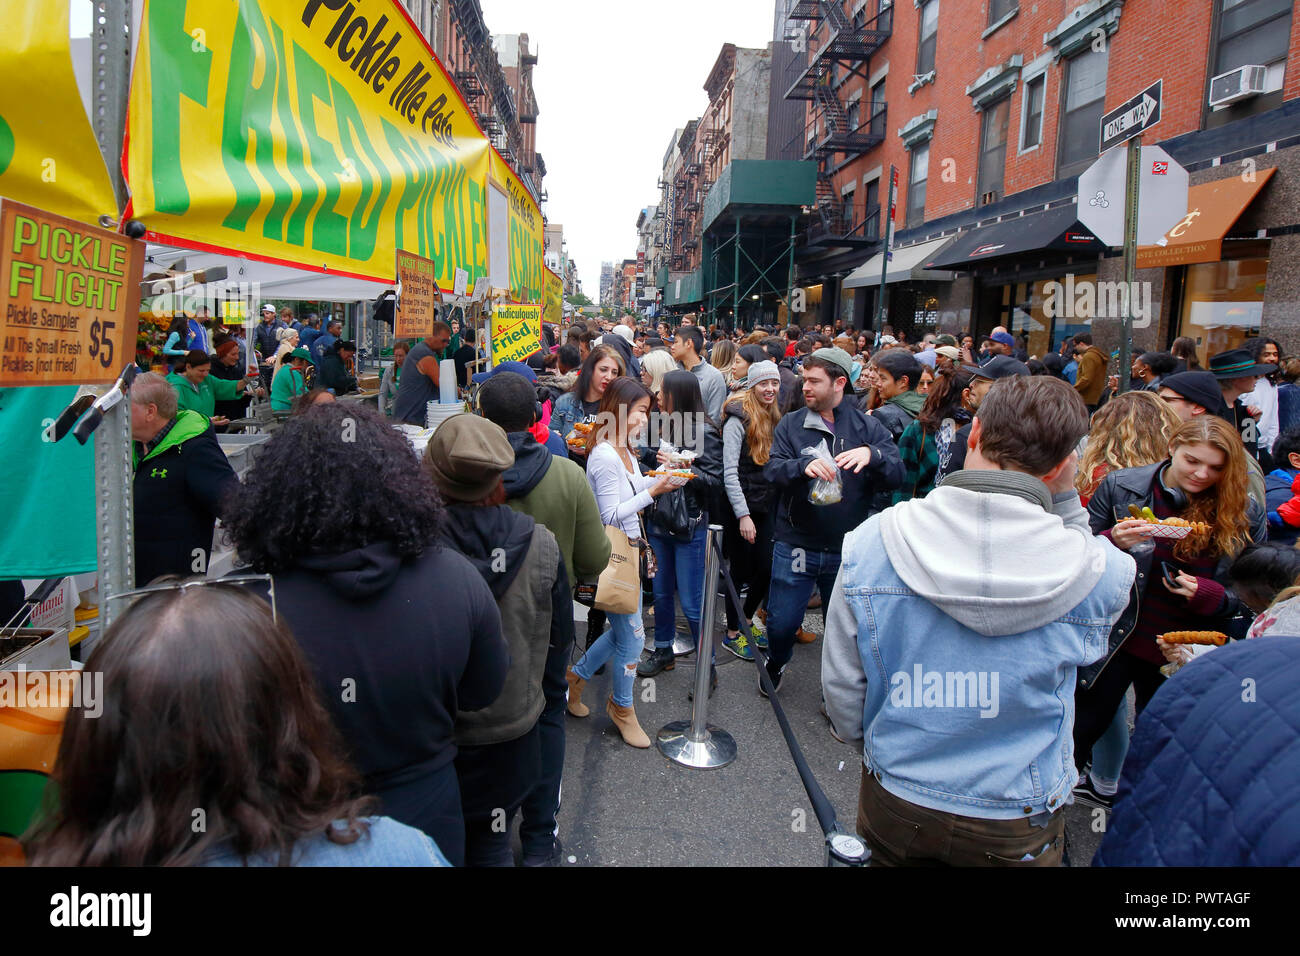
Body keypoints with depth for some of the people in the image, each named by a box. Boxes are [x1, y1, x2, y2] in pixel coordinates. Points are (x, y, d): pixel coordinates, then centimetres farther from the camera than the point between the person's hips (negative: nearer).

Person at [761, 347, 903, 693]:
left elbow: (897, 475, -11)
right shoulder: (791, 425, 1)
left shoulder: (868, 427, 0)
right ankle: (775, 664, 42)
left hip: (847, 548, 0)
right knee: (781, 622, 9)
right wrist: (804, 465, -32)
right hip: (796, 544, 0)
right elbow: (772, 469, -12)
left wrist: (872, 454, -31)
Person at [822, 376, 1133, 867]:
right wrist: (1063, 500, -6)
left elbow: (841, 686, -10)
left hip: (893, 808, 1)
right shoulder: (1098, 570, -22)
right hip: (1016, 831, 0)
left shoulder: (869, 544, -21)